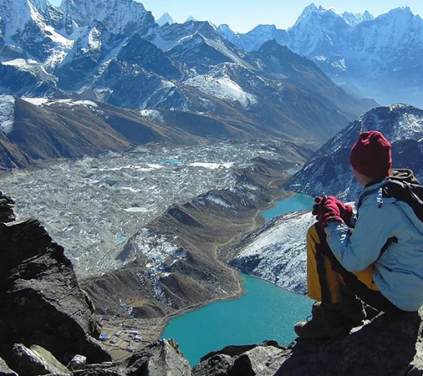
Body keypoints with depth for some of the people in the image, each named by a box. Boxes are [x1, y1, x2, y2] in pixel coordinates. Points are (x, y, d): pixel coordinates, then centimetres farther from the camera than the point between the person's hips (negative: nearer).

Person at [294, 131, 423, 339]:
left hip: (396, 298, -9)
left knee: (317, 236, -8)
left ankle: (331, 318, 3)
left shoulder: (379, 203, -26)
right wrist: (342, 212, 3)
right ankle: (348, 308, 21)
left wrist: (330, 221, -10)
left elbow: (355, 261, -22)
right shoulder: (403, 185, 0)